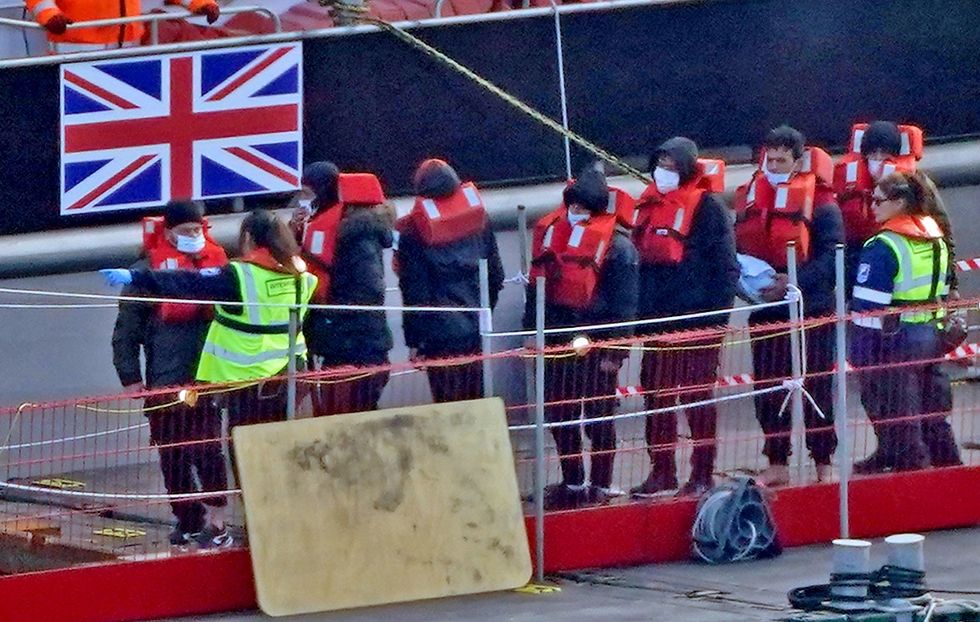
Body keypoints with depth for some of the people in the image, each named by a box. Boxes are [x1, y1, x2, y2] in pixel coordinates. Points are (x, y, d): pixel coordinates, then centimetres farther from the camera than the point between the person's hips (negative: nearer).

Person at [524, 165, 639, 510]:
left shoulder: (617, 244, -8)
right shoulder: (550, 230, 8)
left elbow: (624, 302, -9)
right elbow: (536, 286, 16)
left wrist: (615, 351, -12)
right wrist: (532, 331, 13)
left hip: (596, 343, -6)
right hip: (557, 341, 6)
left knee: (598, 417, 1)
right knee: (559, 416, 12)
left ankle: (600, 486, 11)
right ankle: (572, 484, 24)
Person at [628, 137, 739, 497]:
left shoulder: (707, 206, -8)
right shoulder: (651, 205, 12)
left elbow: (725, 265, -10)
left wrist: (717, 315, -15)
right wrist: (641, 311, 14)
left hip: (698, 319, -7)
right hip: (658, 319, 7)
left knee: (697, 397, 0)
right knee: (657, 396, 8)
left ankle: (702, 474, 6)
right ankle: (662, 471, 15)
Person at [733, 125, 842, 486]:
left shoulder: (819, 202, -7)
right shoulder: (749, 199, 9)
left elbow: (832, 255, -14)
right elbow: (733, 248, 17)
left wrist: (794, 282, -24)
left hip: (811, 310, -5)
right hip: (765, 313, 5)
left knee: (817, 388, 0)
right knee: (768, 389, 7)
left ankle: (824, 463, 8)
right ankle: (777, 465, 14)